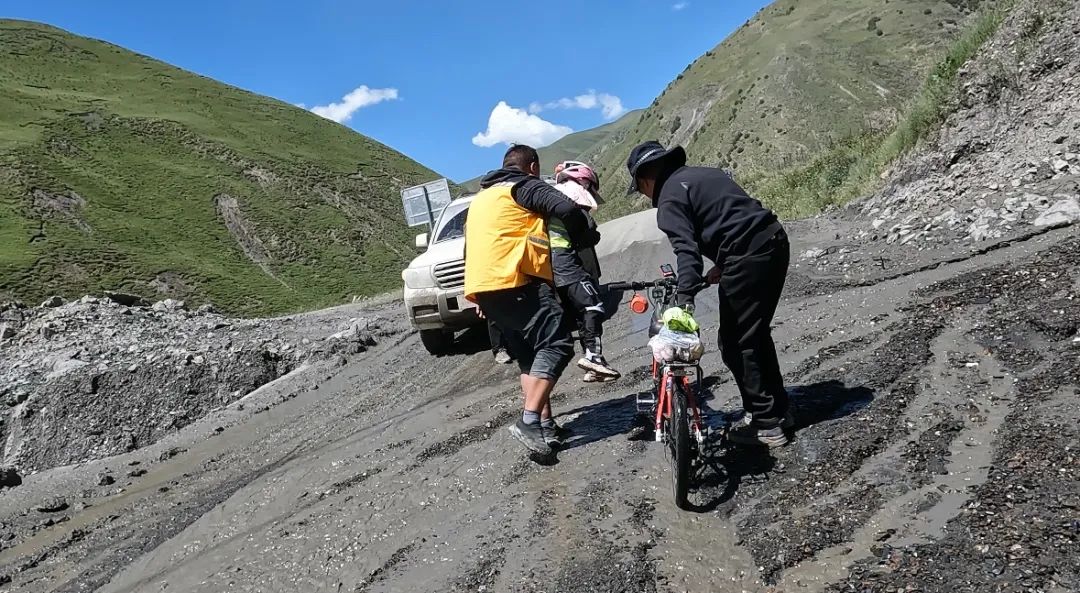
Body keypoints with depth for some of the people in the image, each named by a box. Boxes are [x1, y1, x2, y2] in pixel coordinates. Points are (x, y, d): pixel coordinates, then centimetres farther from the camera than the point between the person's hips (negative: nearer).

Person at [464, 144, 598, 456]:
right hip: (514, 281, -9)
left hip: (484, 286, 9)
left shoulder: (481, 197, 28)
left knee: (528, 356, 13)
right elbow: (567, 210, -15)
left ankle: (546, 425, 8)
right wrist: (587, 238, 5)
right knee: (556, 343, -12)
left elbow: (472, 244, 32)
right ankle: (530, 421, -21)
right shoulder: (525, 186, 1)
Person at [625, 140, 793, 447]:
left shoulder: (670, 196, -3)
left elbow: (686, 249, -16)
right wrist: (721, 266, 23)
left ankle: (766, 425, 8)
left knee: (736, 344, 2)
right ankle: (777, 410, 30)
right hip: (775, 240, 9)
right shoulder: (704, 173, 23)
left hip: (747, 257, -9)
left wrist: (685, 298, -22)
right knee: (756, 334, 21)